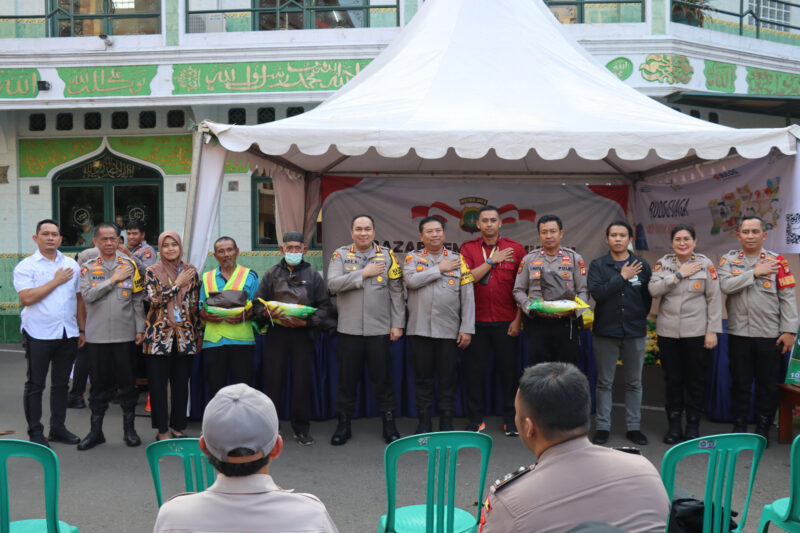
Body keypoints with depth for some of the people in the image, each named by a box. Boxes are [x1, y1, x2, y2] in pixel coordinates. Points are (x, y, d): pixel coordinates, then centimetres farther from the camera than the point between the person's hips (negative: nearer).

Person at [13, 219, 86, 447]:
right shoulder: (26, 266, -3)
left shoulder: (71, 265, 10)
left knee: (61, 383, 12)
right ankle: (35, 433, 14)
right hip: (39, 334, -4)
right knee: (35, 385, 5)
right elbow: (26, 298, -16)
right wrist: (56, 281, -12)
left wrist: (82, 329, 9)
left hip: (68, 334, 4)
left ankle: (58, 428, 24)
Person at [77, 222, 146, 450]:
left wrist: (140, 328, 0)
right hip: (97, 335, 0)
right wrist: (113, 279, -11)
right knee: (99, 384, 8)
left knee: (127, 382, 6)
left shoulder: (130, 265, 4)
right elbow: (88, 295, -11)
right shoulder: (88, 268, 5)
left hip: (125, 335, 0)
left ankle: (129, 429, 18)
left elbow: (138, 300, 4)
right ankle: (96, 430, 20)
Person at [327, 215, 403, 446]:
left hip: (380, 330, 0)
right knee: (347, 379, 8)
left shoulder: (387, 255, 5)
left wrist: (397, 324, -2)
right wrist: (364, 273, -12)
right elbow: (333, 283, -11)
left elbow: (397, 292, 4)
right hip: (349, 330, 0)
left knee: (383, 379, 7)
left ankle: (389, 424, 20)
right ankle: (343, 424, 22)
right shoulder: (341, 255, 5)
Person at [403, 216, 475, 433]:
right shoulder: (413, 258, 8)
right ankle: (424, 423, 20)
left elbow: (467, 296, 2)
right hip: (420, 330, 0)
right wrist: (440, 269, -9)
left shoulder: (458, 260, 7)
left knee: (448, 380, 6)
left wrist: (467, 329, -4)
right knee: (422, 379, 8)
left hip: (449, 331, 0)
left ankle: (446, 423, 19)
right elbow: (411, 280, -13)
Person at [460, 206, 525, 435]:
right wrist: (491, 261, -10)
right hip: (477, 321, 0)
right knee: (474, 371, 5)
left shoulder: (515, 248, 4)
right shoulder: (468, 248, 5)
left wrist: (518, 319, -2)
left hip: (506, 322, 0)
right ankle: (475, 419, 19)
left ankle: (510, 419, 21)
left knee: (509, 370, 6)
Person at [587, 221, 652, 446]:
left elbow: (648, 297, 8)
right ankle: (602, 427, 14)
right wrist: (622, 277, -14)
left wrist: (639, 318, 2)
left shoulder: (642, 265, 6)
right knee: (604, 382, 5)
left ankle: (634, 427, 20)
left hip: (635, 333, 2)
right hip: (605, 332, -1)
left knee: (634, 383, 9)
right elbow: (596, 292, -15)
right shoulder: (598, 265, 1)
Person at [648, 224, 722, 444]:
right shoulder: (663, 263, 5)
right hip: (668, 332, 2)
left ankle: (693, 426, 19)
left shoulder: (705, 264, 1)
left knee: (696, 380, 5)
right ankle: (674, 426, 19)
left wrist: (712, 330, -6)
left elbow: (714, 299, -1)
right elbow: (653, 289, -9)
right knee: (672, 380, 8)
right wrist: (679, 275, -13)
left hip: (697, 332, -1)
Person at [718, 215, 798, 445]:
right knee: (740, 382, 8)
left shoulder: (777, 261, 2)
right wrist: (755, 272, -15)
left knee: (768, 383, 7)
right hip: (739, 333, 0)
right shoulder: (729, 260, 4)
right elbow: (725, 285, -14)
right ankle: (739, 426, 21)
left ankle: (763, 428, 21)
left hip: (770, 335, 0)